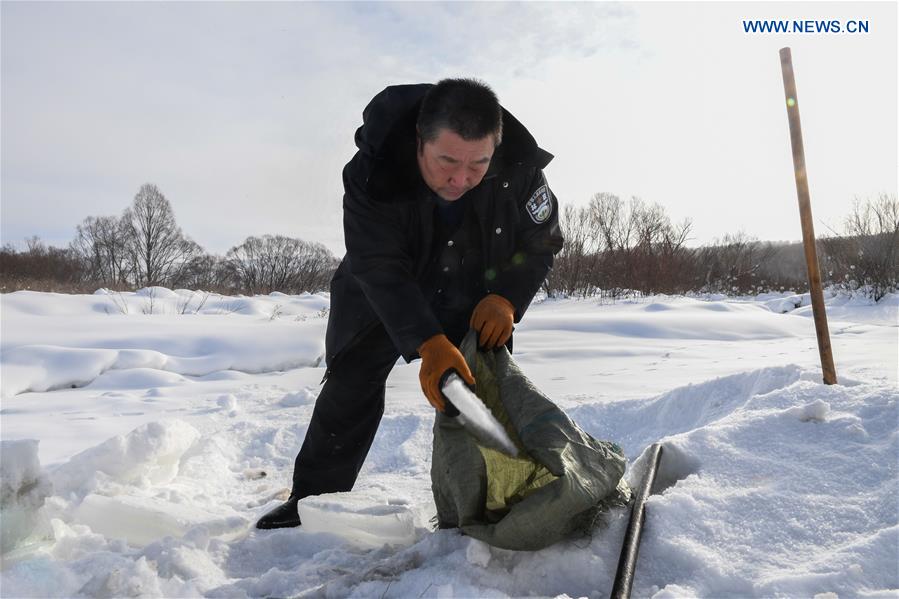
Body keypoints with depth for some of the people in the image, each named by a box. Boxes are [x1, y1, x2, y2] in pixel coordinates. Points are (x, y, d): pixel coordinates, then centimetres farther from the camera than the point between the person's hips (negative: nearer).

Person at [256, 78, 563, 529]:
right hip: (382, 294, -1)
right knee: (351, 386, -2)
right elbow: (381, 270, -35)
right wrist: (429, 344, -45)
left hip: (475, 298, 2)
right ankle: (311, 499, 15)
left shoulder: (520, 168, -28)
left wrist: (505, 298, -29)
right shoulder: (371, 173, -35)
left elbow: (542, 241, -12)